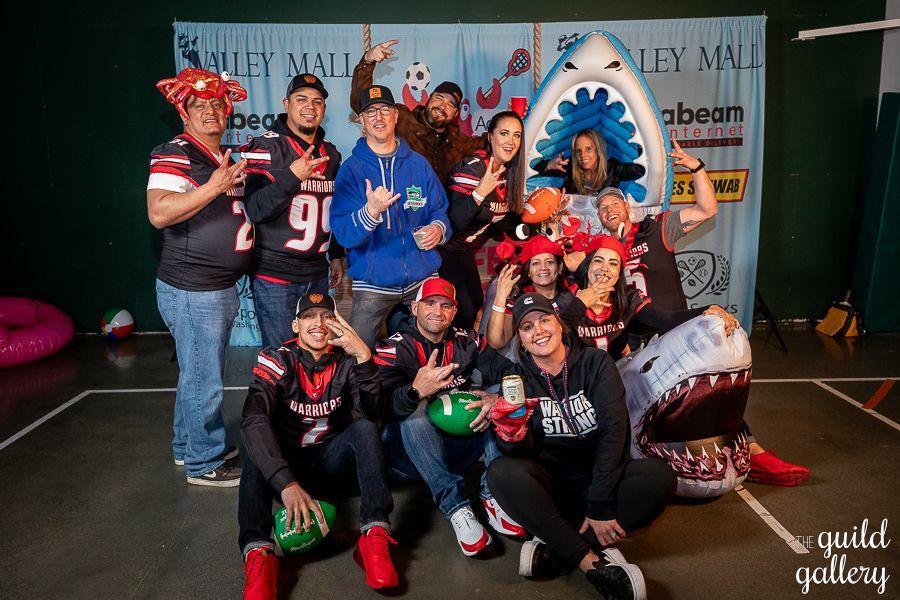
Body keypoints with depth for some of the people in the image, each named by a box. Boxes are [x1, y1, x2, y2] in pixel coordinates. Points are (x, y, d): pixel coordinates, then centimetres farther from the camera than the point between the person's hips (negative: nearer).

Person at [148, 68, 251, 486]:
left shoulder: (227, 157, 16)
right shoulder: (174, 154, -13)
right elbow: (159, 212, -27)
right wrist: (214, 186, -28)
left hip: (221, 286, 9)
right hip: (192, 290, -9)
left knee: (198, 373, 20)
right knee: (204, 381, 0)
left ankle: (188, 446, 36)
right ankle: (205, 464, 16)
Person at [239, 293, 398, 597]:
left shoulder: (346, 361, -7)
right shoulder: (277, 360, -15)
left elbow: (372, 412, -21)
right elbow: (253, 420, -32)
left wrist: (363, 357, -37)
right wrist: (287, 484, -47)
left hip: (330, 458, 2)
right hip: (286, 459, -1)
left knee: (364, 428, -26)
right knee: (257, 446, -31)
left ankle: (375, 536, -37)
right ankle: (258, 553, -43)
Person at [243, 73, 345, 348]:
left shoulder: (330, 153, 12)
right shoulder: (266, 147, -7)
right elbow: (254, 210, -17)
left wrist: (336, 255, 18)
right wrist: (291, 176, -29)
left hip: (317, 274, 6)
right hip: (274, 275, -5)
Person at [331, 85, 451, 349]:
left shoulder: (418, 164, 8)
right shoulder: (351, 169, -2)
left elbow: (439, 210, 11)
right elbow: (343, 234, -12)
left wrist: (438, 228, -12)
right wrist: (370, 211, -32)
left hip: (422, 277, 3)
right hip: (372, 283, -2)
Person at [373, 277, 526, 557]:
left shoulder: (467, 342, 6)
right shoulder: (393, 349, -6)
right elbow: (379, 409, -22)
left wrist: (495, 398, -28)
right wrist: (416, 391, -43)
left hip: (457, 447, 3)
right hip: (408, 453, -3)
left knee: (498, 397, -14)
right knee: (415, 411, -31)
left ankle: (494, 495, -23)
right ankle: (456, 507, -33)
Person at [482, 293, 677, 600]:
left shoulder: (596, 362, -4)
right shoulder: (516, 377, -2)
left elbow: (613, 429, -14)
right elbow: (523, 453, -7)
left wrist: (600, 507, -22)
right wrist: (514, 436, -33)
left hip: (601, 476, 0)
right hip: (550, 483, 0)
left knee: (659, 476, -28)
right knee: (501, 472, -30)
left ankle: (556, 550, -25)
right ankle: (592, 562, -27)